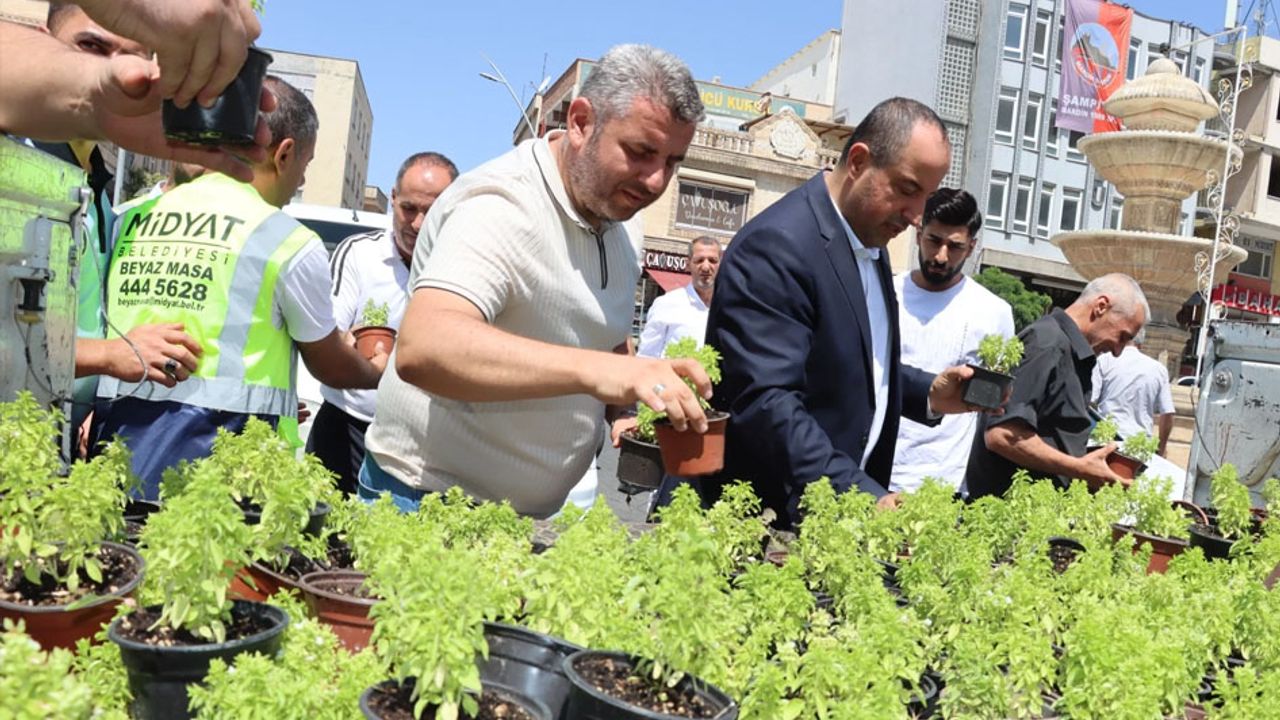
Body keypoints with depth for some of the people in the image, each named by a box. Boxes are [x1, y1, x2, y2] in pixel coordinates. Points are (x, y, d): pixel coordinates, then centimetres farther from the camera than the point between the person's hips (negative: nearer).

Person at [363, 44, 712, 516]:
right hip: (429, 500, -7)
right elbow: (421, 349, -37)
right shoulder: (501, 206, -22)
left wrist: (631, 410, -3)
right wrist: (593, 369, -47)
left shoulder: (624, 231, 6)